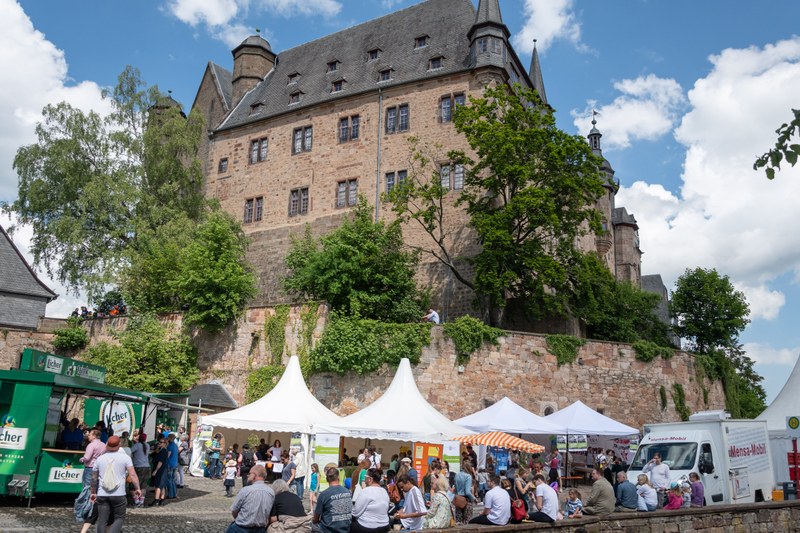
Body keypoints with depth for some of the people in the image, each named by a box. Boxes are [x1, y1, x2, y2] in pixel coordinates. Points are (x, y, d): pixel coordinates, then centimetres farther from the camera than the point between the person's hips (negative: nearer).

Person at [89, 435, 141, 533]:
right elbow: (133, 475, -10)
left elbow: (94, 478, 15)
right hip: (119, 494, -3)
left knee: (102, 520, 8)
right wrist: (137, 488, -5)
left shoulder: (100, 458, 8)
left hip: (102, 494, 3)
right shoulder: (125, 457, -2)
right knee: (119, 518, 8)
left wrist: (93, 492, 26)